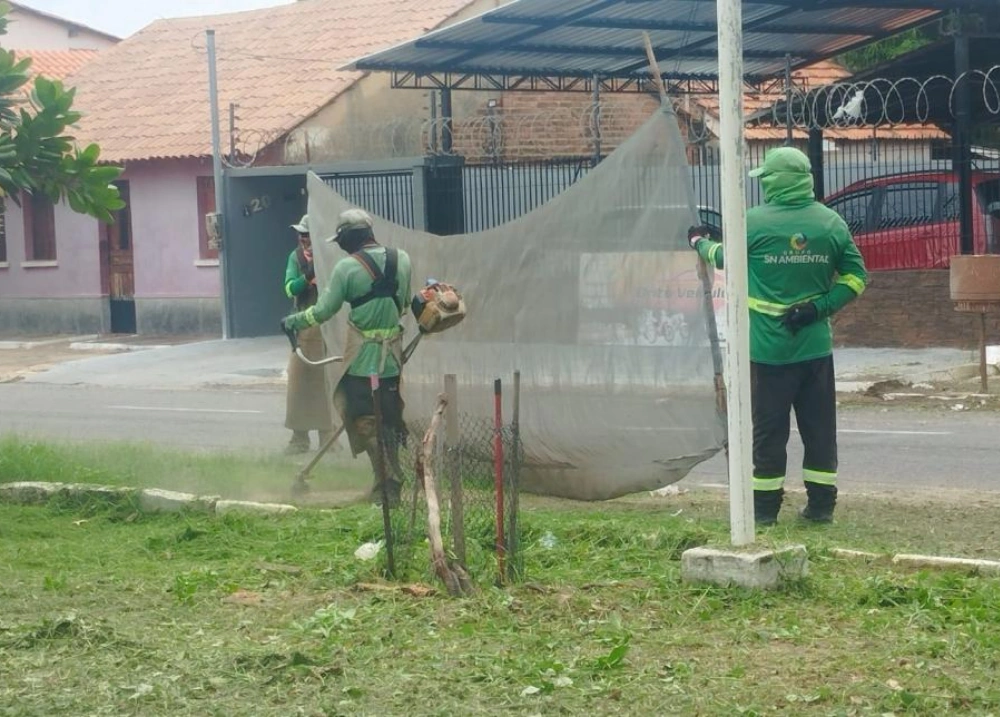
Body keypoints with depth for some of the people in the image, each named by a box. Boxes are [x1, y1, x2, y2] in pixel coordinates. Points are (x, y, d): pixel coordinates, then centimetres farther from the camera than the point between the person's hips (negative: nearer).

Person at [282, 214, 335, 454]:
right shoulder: (296, 257, 6)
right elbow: (290, 288, -4)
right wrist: (308, 276, -20)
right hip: (304, 325, 3)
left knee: (327, 381, -2)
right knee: (299, 380, 3)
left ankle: (329, 436, 5)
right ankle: (300, 437, 10)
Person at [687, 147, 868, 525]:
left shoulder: (754, 223, -9)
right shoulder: (831, 223, -1)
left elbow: (724, 257, 9)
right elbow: (855, 277, 0)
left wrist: (700, 242, 29)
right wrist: (818, 308, -2)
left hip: (768, 348, -2)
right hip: (815, 346, 3)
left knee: (768, 429, 5)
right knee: (819, 427, 9)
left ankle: (765, 505, 10)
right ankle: (821, 504, 12)